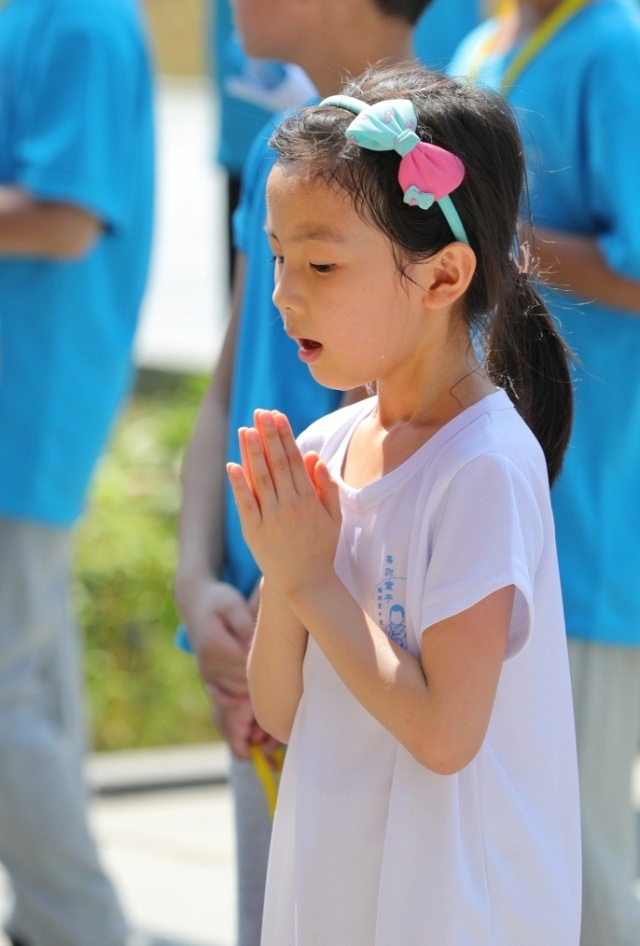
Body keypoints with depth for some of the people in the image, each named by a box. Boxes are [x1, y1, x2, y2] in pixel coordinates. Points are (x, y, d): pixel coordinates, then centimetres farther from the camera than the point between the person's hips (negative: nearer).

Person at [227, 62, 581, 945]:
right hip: (331, 873, 6)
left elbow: (445, 733, -22)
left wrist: (315, 581, -16)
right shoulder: (325, 449, 1)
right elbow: (279, 712, 4)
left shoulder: (486, 467, -18)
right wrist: (282, 571, -11)